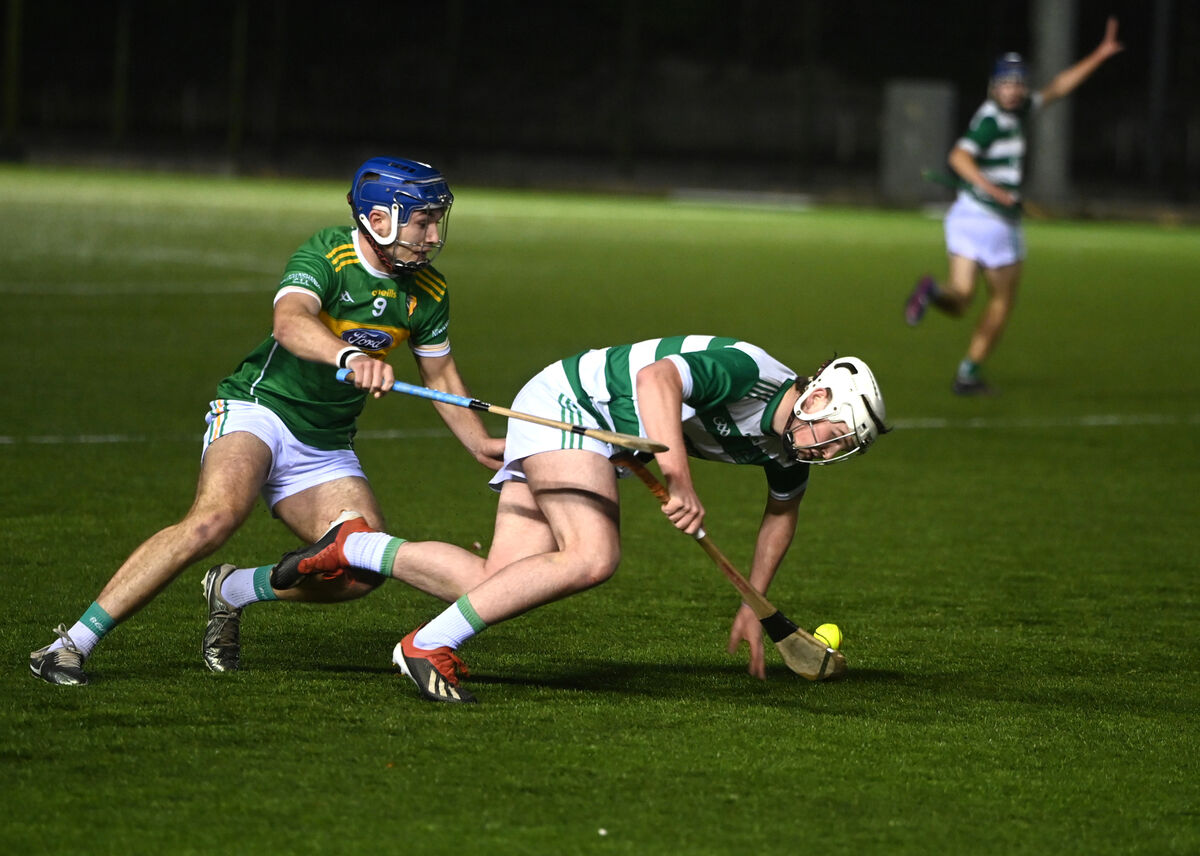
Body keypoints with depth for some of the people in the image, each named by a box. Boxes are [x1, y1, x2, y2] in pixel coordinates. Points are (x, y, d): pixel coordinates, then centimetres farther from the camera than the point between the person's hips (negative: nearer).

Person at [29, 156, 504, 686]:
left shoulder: (427, 292, 2)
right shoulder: (326, 254, -17)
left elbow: (440, 376, 19)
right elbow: (289, 322, -38)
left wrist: (480, 444, 5)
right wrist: (351, 357, -57)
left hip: (325, 445, 6)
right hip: (258, 408, -6)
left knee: (363, 570, -14)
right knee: (216, 517, -33)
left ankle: (233, 590, 13)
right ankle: (70, 644, -30)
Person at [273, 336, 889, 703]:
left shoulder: (788, 450, 4)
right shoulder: (746, 373, -24)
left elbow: (782, 511, 24)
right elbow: (657, 379, -39)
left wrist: (752, 607, 26)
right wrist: (678, 480, -46)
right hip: (566, 401, -8)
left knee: (498, 587, -8)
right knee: (592, 557, -28)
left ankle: (352, 547, 4)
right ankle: (429, 645, -23)